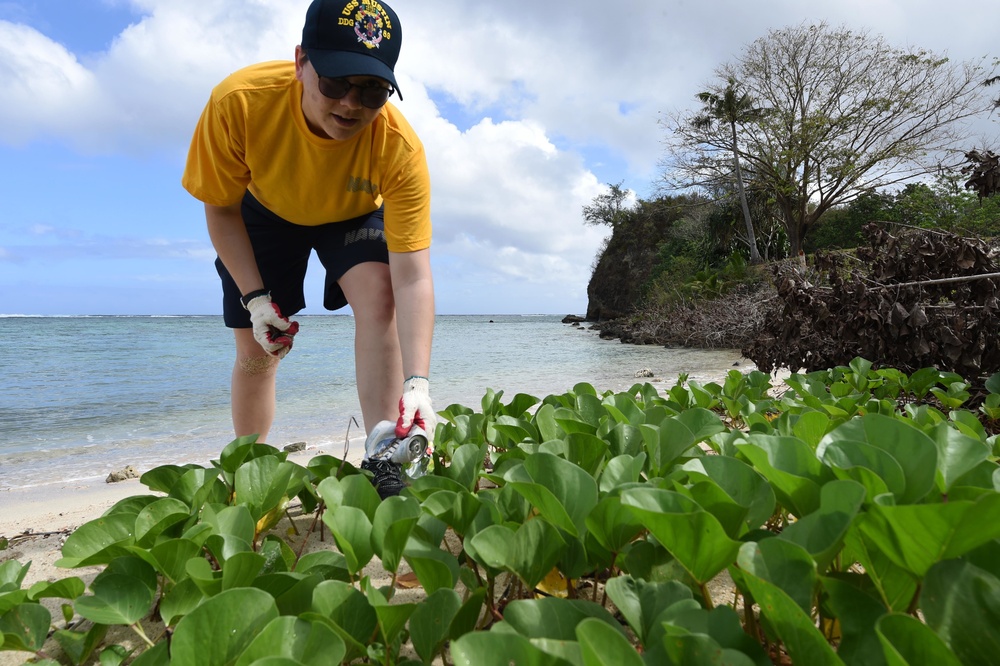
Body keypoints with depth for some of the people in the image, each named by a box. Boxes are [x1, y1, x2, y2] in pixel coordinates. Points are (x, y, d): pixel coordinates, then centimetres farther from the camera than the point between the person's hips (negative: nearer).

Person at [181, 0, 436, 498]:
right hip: (265, 210, 1)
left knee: (378, 293, -31)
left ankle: (382, 462, -26)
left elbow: (412, 277, -41)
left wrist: (417, 382, -51)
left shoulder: (400, 148, -38)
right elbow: (221, 207, -18)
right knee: (256, 350, 4)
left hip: (354, 215, 0)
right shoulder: (240, 101, -35)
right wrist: (254, 297, -24)